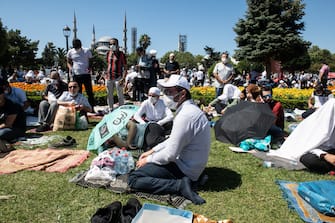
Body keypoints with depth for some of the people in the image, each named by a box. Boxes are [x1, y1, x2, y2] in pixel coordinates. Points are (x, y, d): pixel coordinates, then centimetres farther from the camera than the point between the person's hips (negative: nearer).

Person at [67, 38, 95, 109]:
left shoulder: (87, 51, 2)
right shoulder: (70, 52, 6)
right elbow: (69, 62, 17)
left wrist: (90, 68, -12)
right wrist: (70, 67, -6)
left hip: (86, 74, -1)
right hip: (76, 75, 2)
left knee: (89, 92, 0)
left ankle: (92, 108, 7)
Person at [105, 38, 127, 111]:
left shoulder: (121, 54, -3)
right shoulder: (108, 53, 12)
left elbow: (125, 67, -5)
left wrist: (123, 78, -15)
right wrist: (106, 75, 13)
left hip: (118, 78, -5)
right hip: (109, 78, 5)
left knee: (120, 96, 0)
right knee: (109, 95, 12)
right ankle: (110, 110, 23)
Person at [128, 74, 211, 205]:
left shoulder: (185, 115, -26)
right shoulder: (189, 109, 7)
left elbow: (170, 155, -24)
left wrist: (148, 160, -7)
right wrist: (152, 151, 13)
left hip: (185, 169, -10)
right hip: (191, 165, 10)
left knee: (133, 179, -13)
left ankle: (180, 185, -15)